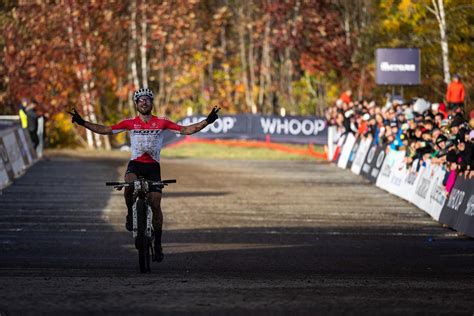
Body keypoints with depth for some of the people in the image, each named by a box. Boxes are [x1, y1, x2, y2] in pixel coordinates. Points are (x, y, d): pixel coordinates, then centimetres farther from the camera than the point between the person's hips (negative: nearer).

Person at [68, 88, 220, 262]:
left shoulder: (161, 122, 2)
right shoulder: (130, 123, 3)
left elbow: (186, 130, -1)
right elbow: (105, 130, 4)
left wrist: (207, 121, -12)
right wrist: (82, 123, -4)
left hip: (153, 166, 0)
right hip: (135, 164, 0)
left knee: (155, 204, -5)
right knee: (129, 184, -35)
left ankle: (158, 244, 4)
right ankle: (130, 214, -8)